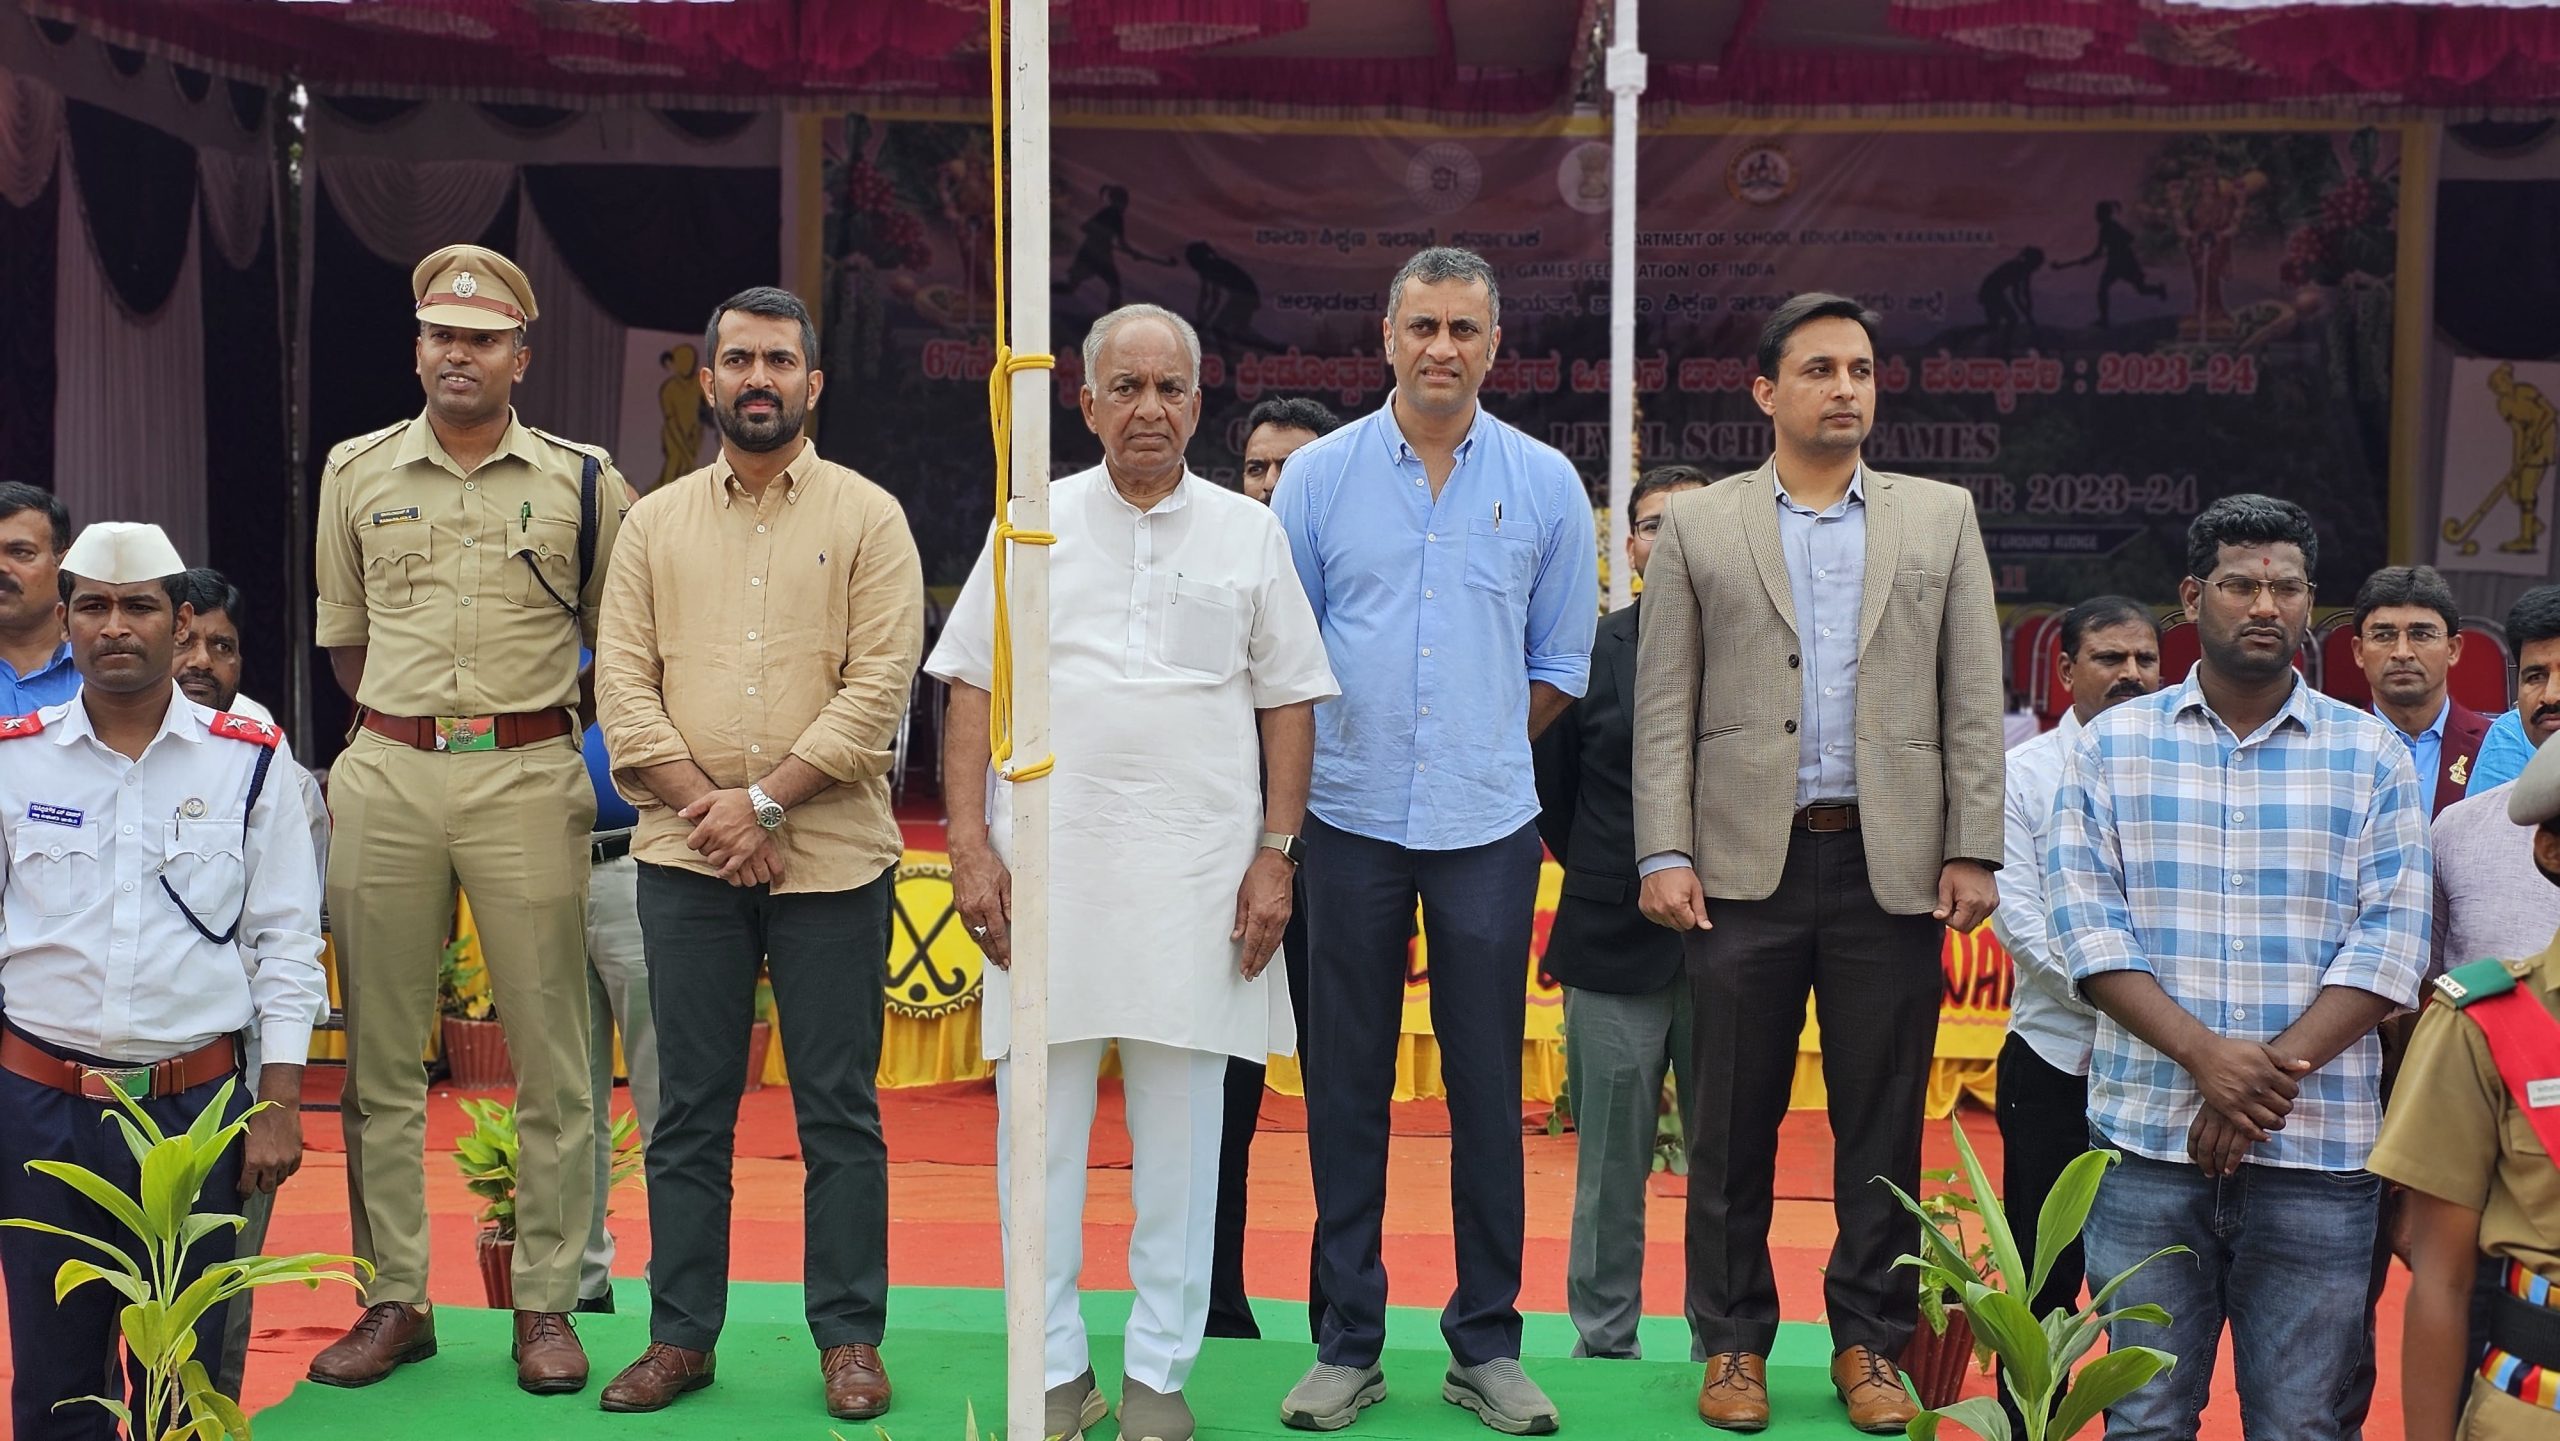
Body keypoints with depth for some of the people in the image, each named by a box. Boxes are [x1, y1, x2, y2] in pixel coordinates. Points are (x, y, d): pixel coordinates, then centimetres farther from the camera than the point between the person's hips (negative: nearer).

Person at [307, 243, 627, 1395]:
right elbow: (343, 633, 20)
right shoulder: (356, 472, 11)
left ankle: (545, 1304, 9)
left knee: (550, 1057, -1)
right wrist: (399, 736, 14)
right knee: (380, 1055, 6)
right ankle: (395, 1299, 16)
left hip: (527, 778, -2)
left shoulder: (582, 480, 5)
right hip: (385, 780, 2)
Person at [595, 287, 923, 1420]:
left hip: (831, 855, -2)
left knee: (839, 1110, 3)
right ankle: (680, 1336, 18)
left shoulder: (868, 517, 3)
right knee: (689, 1110, 8)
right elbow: (622, 684, 4)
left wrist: (766, 799, -13)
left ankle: (850, 1338, 13)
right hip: (686, 858, 2)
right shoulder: (656, 522, 11)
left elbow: (879, 685, -6)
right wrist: (706, 805, -10)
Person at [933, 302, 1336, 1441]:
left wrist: (1276, 856, 0)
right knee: (1038, 1122, 3)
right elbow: (974, 691, 6)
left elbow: (1288, 704, 8)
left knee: (1181, 1131, 5)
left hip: (1198, 873, 0)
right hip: (1046, 862, 0)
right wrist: (970, 846, -3)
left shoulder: (1248, 533, 8)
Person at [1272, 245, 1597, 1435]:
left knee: (1487, 1089, 5)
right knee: (1346, 1088, 5)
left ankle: (1486, 1345, 16)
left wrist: (1482, 753, 7)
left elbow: (1560, 663, 11)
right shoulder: (1320, 475, 3)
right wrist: (1349, 756, 6)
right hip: (1351, 820, 0)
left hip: (1487, 826, 0)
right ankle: (1347, 1343, 16)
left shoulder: (1545, 485, 4)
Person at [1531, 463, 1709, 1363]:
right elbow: (1550, 791, 10)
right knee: (1611, 1165, 8)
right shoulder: (1590, 650, 4)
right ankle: (1603, 1344, 18)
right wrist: (1618, 882, 9)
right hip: (1616, 949, 1)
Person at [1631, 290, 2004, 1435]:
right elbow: (1665, 708, 2)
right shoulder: (1697, 527, 7)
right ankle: (1734, 1341, 17)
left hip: (1891, 866, 1)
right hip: (1747, 865, -1)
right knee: (1734, 1122, 5)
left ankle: (1870, 1343, 19)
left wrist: (1973, 851, -2)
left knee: (1881, 1123, 7)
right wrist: (1664, 854, -6)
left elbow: (1974, 700, 6)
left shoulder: (1941, 518, 10)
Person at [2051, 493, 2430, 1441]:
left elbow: (2389, 942, 0)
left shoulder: (2371, 758, 8)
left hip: (2318, 1151, 0)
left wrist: (2273, 1075, -12)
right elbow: (2087, 920, -1)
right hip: (2147, 1143, 0)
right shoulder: (2113, 746, 7)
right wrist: (2206, 1055, -14)